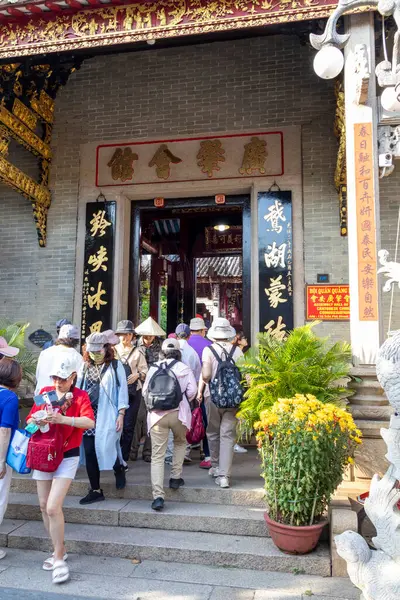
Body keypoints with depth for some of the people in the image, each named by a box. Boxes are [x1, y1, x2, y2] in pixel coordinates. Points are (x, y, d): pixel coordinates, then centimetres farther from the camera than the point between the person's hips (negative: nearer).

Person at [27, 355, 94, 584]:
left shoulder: (80, 396, -9)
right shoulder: (45, 392, 4)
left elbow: (89, 422, -25)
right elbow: (29, 420, 5)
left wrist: (62, 419, -38)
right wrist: (36, 420, -18)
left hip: (66, 457, -5)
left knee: (53, 507, -12)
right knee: (44, 506, 12)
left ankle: (59, 559, 5)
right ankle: (59, 551, 30)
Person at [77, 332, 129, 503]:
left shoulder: (115, 366, 0)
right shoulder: (85, 367, 12)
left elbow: (122, 390, -2)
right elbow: (78, 389, 12)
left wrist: (121, 414, -8)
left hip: (107, 416, -4)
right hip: (88, 416, 4)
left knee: (106, 448, -10)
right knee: (89, 453, 4)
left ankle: (119, 468, 25)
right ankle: (95, 490, 19)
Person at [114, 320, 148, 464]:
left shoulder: (137, 352, 5)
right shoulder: (113, 350, 8)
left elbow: (145, 371, 6)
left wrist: (137, 375, -13)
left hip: (133, 392, -1)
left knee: (128, 426, 2)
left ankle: (124, 458, 11)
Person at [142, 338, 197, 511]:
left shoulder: (154, 368, 5)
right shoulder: (184, 369, 1)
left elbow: (145, 392, 7)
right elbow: (192, 391, -4)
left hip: (157, 414, 0)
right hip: (178, 413, 0)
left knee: (157, 455, 2)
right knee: (180, 442, 29)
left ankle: (158, 496, -3)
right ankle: (176, 478, 29)